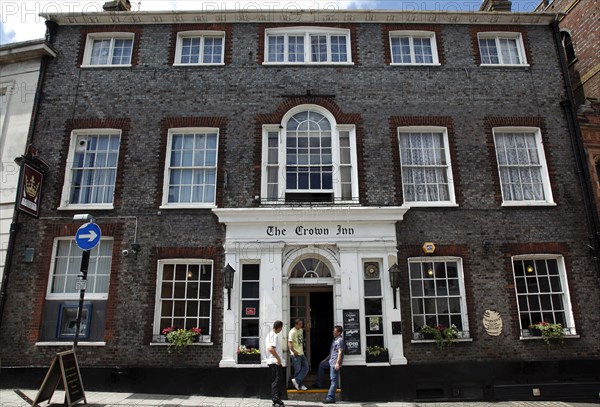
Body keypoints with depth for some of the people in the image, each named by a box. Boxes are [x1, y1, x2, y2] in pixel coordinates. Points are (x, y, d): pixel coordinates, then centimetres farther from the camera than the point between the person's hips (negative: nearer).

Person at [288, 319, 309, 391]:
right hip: (296, 355, -9)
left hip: (302, 353, 9)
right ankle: (300, 385, 12)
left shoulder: (301, 330, 12)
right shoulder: (292, 332, -15)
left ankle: (296, 380, 6)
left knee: (306, 367, 4)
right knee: (298, 370, 0)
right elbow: (290, 343, -20)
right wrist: (294, 351, -22)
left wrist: (302, 350, 15)